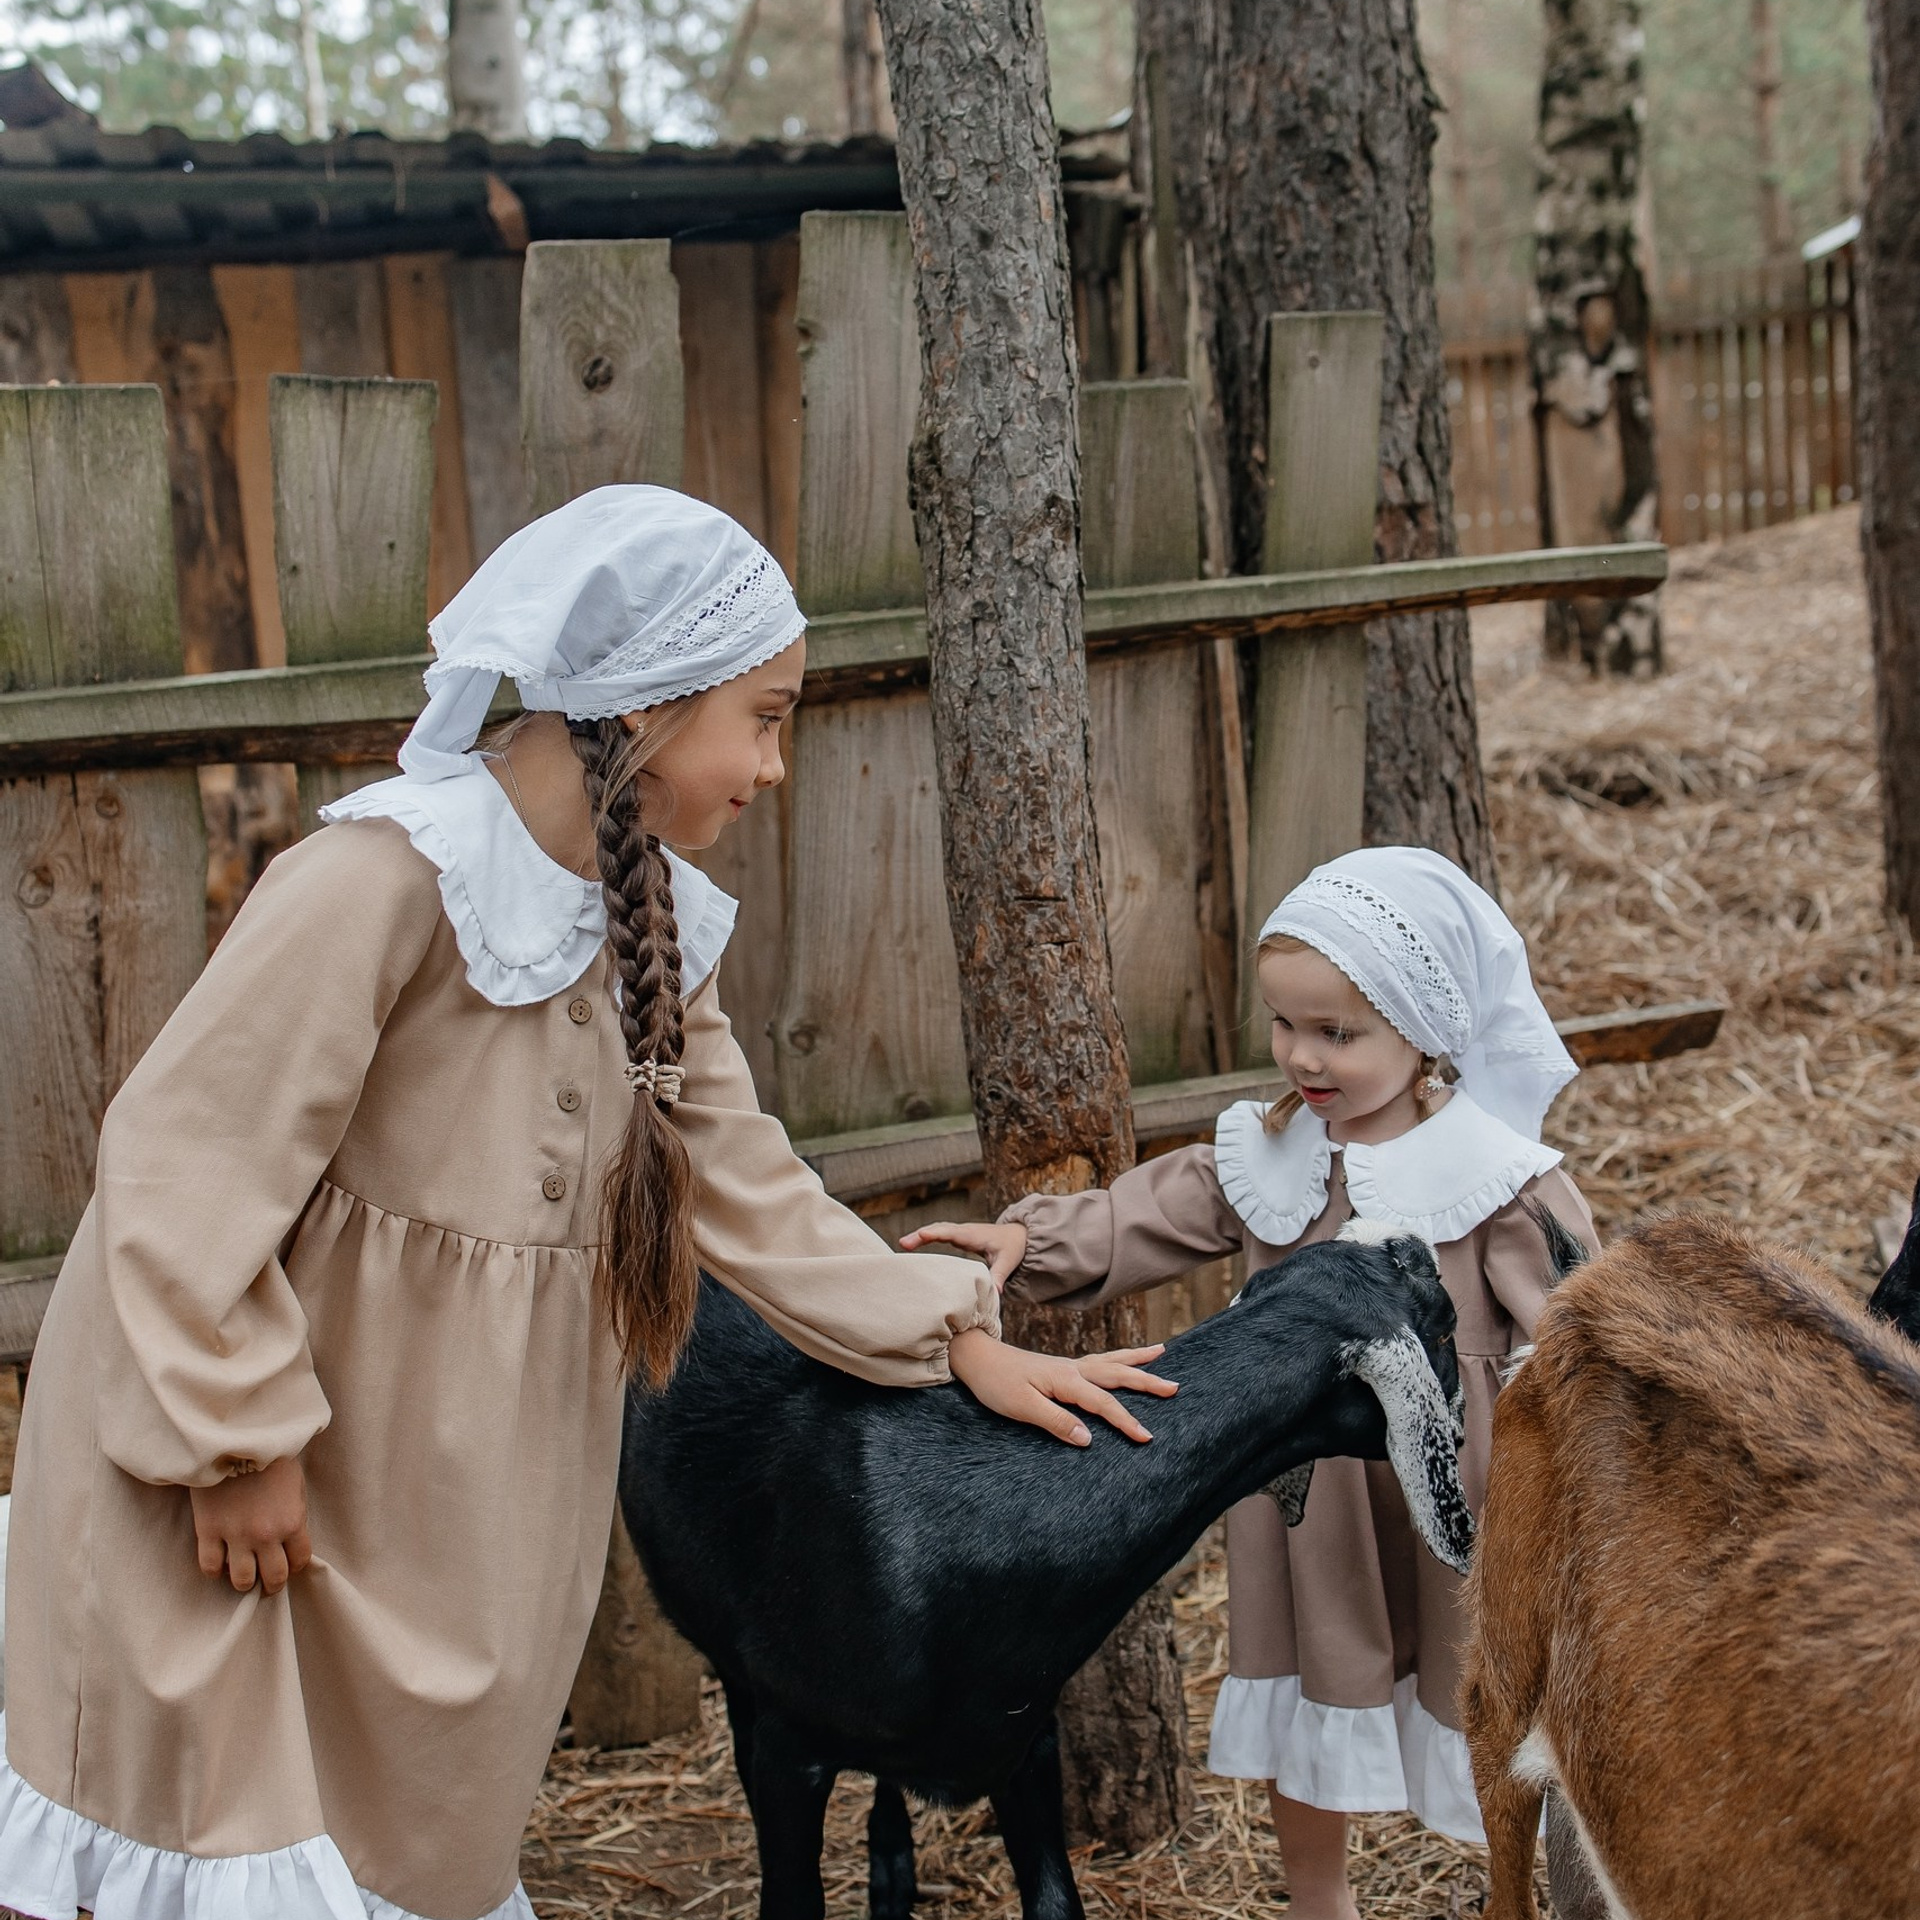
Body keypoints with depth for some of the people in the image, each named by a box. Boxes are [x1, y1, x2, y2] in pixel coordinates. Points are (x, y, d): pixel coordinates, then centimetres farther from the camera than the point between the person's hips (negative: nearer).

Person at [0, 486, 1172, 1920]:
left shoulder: (651, 919, 2)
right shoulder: (396, 870, -24)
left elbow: (742, 1182, 7)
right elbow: (187, 1153, -24)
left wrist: (959, 1339, 4)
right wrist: (241, 1437, -20)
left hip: (451, 1467, 8)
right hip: (244, 1440, -7)